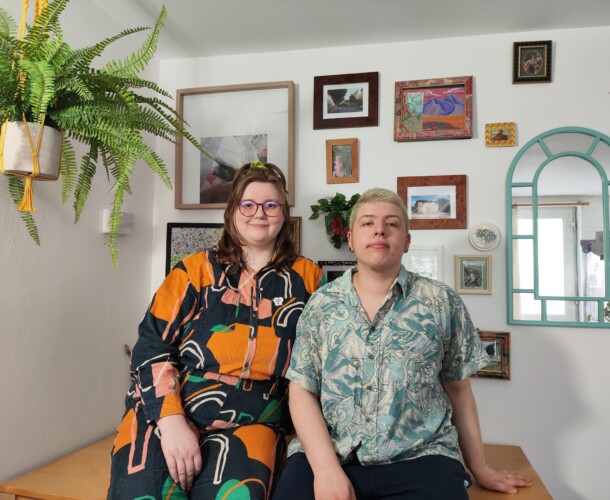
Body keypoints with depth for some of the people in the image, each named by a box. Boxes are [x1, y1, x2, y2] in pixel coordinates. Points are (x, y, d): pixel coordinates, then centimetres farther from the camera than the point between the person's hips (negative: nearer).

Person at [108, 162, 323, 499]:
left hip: (248, 425, 0)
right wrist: (171, 421, -13)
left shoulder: (307, 278, 8)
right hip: (164, 413, 0)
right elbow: (152, 347, -1)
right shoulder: (196, 269, 4)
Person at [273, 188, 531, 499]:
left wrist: (480, 469, 16)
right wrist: (326, 467, -11)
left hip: (421, 458, 1)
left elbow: (458, 389, 10)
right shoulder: (320, 305, 4)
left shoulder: (442, 302, 3)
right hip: (326, 454, 0)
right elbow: (302, 391, 1)